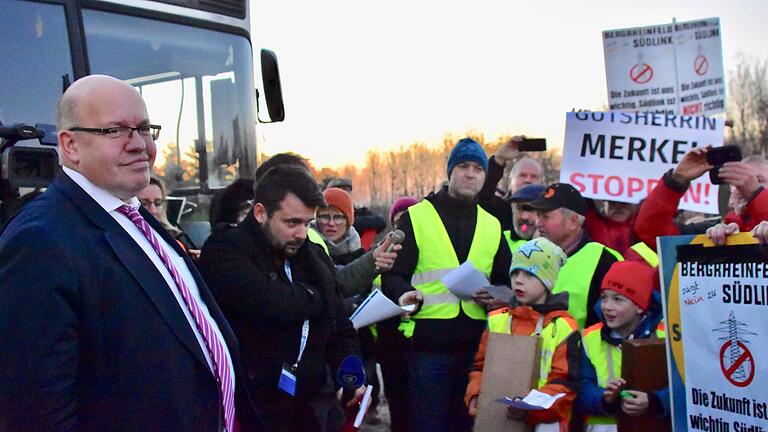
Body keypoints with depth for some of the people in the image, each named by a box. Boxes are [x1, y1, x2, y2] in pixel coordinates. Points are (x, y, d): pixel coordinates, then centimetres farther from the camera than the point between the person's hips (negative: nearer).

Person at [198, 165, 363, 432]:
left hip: (316, 407, 6)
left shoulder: (315, 256, 12)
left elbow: (340, 326, 20)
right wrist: (314, 299, -8)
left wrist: (349, 370, 0)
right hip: (253, 410, -6)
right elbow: (271, 303, -28)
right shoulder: (224, 251, -10)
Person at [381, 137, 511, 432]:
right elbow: (393, 275, -1)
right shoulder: (417, 217, 2)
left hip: (477, 346, 4)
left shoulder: (492, 226, 15)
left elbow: (505, 281, 20)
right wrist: (405, 295, -22)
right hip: (428, 342, -4)